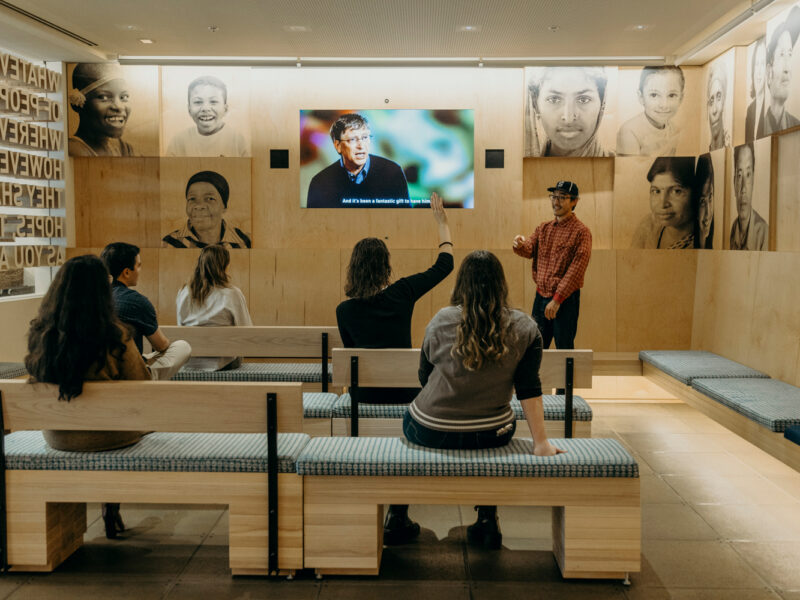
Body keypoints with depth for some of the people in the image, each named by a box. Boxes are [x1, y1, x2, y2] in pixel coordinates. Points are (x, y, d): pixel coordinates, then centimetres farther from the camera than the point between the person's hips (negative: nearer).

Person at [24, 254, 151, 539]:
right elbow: (142, 385, -10)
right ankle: (111, 508, 34)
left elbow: (36, 380, 7)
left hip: (57, 437, 4)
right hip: (108, 436, -4)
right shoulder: (115, 336, -22)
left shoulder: (39, 334, -10)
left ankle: (110, 508, 35)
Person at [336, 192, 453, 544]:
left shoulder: (344, 310, -4)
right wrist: (442, 221, 15)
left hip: (364, 396, 2)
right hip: (403, 395, -1)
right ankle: (397, 520, 22)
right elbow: (444, 264, 5)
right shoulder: (401, 293, -8)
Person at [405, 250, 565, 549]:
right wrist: (541, 442, -6)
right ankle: (487, 522, 31)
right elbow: (529, 389, -10)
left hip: (431, 433, -1)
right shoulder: (525, 328, -5)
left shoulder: (441, 321, -7)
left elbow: (424, 377, 4)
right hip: (492, 436, 1)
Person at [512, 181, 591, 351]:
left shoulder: (581, 232, -8)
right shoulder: (544, 228, 11)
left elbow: (576, 270, -14)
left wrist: (557, 299, -18)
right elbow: (529, 250, -2)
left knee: (564, 348, 2)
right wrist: (520, 244, -26)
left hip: (565, 299, -6)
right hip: (540, 296, 6)